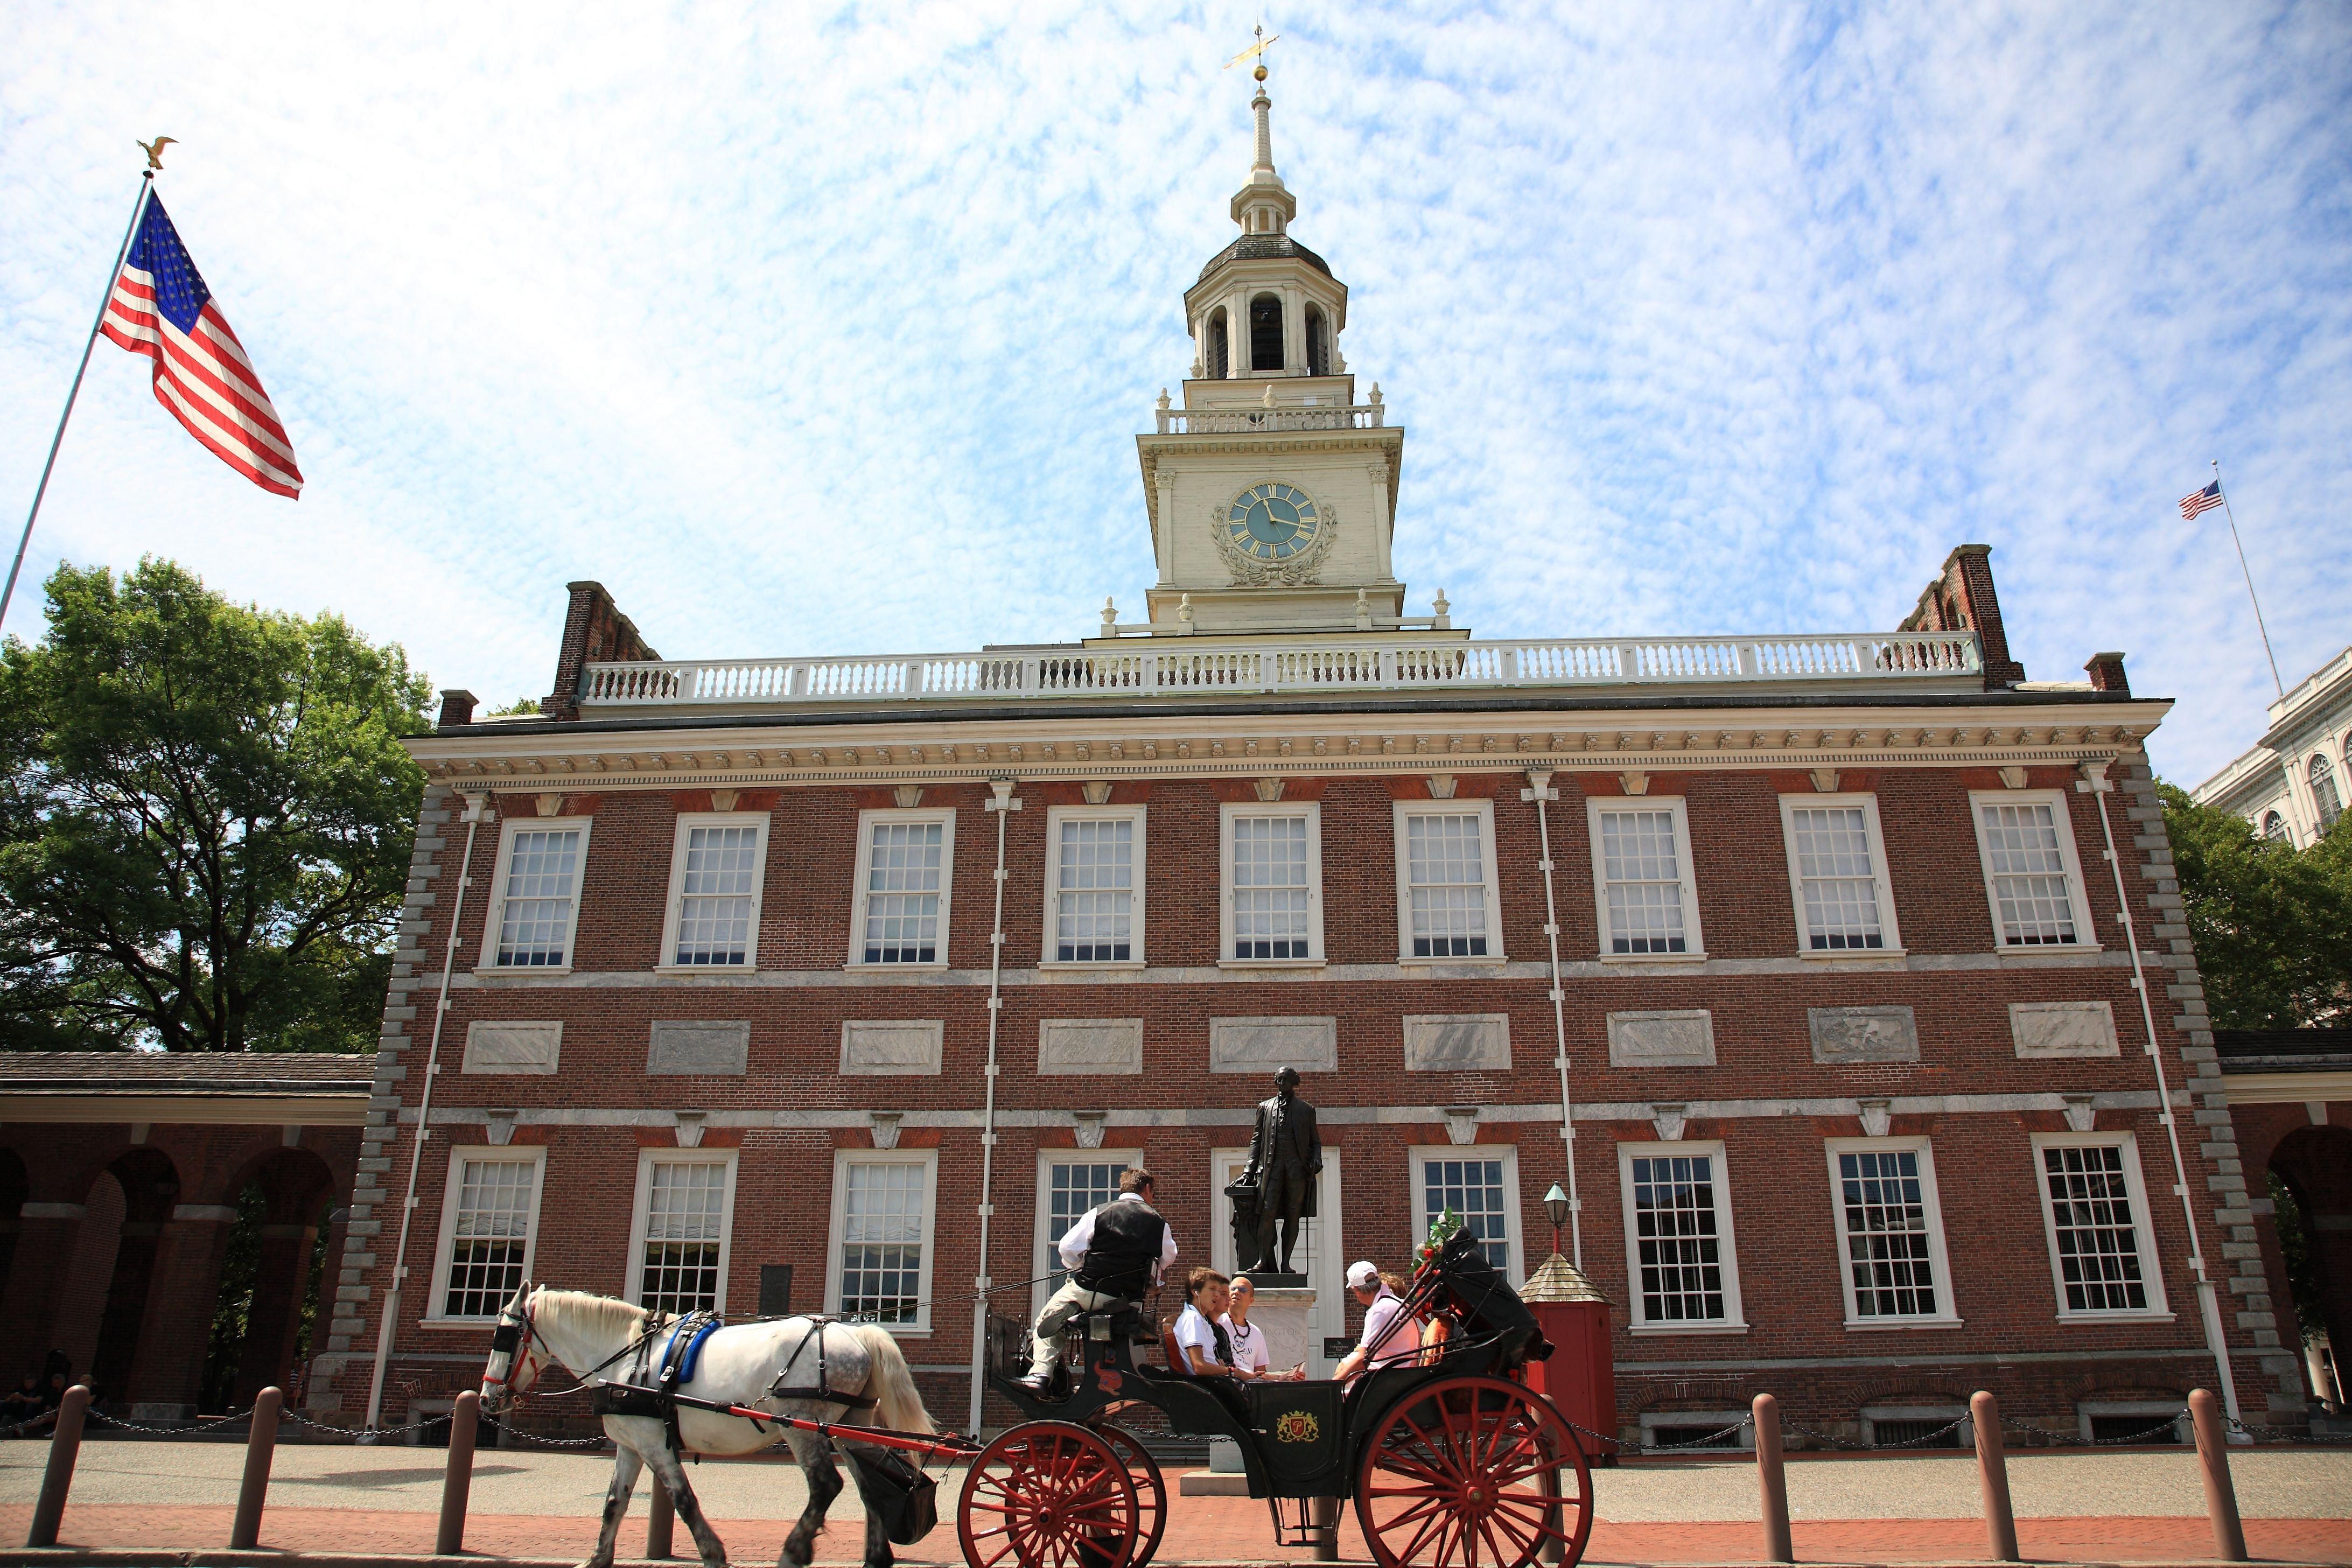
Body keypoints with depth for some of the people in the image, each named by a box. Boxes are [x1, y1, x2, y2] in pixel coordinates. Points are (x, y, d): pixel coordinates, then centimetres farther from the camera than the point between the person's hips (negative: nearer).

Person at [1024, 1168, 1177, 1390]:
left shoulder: (1098, 1213, -3)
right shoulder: (1158, 1222, 2)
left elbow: (1068, 1248, -6)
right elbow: (1168, 1258, 13)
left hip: (1089, 1291, -2)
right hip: (1131, 1296, 2)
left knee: (1046, 1319, 15)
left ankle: (1041, 1373, -3)